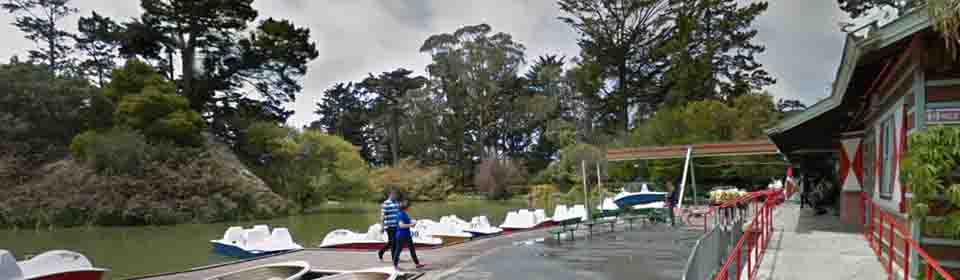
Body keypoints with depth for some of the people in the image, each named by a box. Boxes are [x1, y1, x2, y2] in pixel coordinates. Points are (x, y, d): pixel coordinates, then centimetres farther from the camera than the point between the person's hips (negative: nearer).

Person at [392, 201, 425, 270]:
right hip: (401, 236, -10)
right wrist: (410, 225, -24)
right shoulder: (400, 214, -19)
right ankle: (395, 265, 17)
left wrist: (411, 224, 7)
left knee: (412, 249, 11)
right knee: (398, 250, 4)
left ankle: (417, 263, 17)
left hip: (407, 235, 10)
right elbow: (401, 225, -27)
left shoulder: (405, 214, 10)